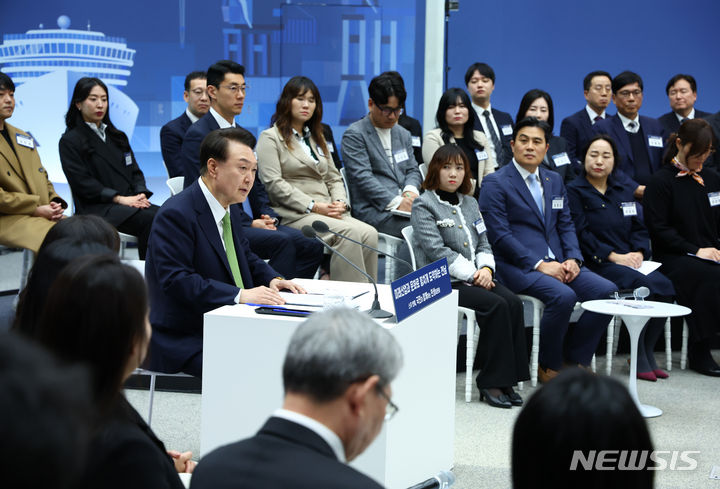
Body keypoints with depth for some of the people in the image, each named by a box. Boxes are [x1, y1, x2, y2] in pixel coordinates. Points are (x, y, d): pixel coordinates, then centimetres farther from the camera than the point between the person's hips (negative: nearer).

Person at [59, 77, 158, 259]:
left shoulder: (118, 136, 25)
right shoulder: (70, 141, 5)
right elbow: (82, 182, -6)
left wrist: (141, 194, -3)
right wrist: (119, 198, -15)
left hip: (130, 201, 6)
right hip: (97, 208, -6)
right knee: (150, 219, -31)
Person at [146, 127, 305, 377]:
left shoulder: (231, 208, 12)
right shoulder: (175, 215, -17)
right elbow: (177, 280, -26)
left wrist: (272, 279, 2)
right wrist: (239, 295, -31)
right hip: (184, 342, -9)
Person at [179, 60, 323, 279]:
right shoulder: (198, 135, -8)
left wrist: (269, 216, 1)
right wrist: (249, 223, -18)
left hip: (251, 222, 8)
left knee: (311, 245, -11)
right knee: (282, 241, -29)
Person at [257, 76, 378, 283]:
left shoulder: (317, 138, 27)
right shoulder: (271, 138, 4)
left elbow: (334, 178, 23)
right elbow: (274, 184, -8)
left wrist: (339, 202, 0)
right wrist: (313, 206, -14)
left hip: (327, 212, 6)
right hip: (294, 214, -6)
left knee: (369, 233, -24)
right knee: (350, 233, -31)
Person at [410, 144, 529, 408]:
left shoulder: (470, 203, 20)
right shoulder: (423, 205, -1)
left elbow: (483, 243, 17)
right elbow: (437, 251, -12)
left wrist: (486, 268, -5)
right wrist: (472, 275, -15)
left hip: (476, 278, 6)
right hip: (442, 282, -6)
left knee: (514, 303, -22)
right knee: (497, 305, -27)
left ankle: (507, 379, -19)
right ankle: (491, 382, -20)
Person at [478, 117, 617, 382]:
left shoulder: (554, 180, 19)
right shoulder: (495, 183, -2)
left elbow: (566, 225, 17)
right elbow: (499, 235, -11)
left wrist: (573, 259, -3)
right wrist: (539, 264, -18)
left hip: (557, 263, 7)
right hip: (517, 266, -7)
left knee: (607, 291, -15)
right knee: (563, 296, -32)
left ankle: (576, 360, -1)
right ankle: (549, 367, -11)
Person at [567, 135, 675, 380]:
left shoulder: (624, 193, 23)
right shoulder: (574, 191, 2)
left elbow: (639, 228, 17)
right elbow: (581, 233, -8)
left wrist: (639, 252, -4)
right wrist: (613, 256, -15)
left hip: (629, 260, 6)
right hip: (597, 264, -6)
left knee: (664, 285, -22)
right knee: (643, 285, -29)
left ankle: (648, 352, -10)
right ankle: (639, 357, -17)